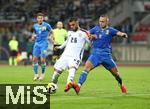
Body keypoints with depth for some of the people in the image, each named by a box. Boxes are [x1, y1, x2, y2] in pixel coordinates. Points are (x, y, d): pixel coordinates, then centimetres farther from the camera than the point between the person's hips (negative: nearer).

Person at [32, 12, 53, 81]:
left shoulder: (46, 25, -4)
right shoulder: (35, 26, 8)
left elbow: (51, 32, 9)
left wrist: (50, 37, -10)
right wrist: (33, 36, 2)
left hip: (44, 43, -4)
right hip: (37, 43, 4)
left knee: (42, 60, -10)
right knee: (34, 59, -3)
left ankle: (42, 74, 9)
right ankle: (36, 74, 9)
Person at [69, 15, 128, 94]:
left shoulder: (110, 30, 3)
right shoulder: (96, 29, 12)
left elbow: (119, 33, -12)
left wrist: (123, 34, -34)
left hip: (106, 55, -1)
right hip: (95, 54, 1)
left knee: (115, 73, 8)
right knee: (86, 67, -22)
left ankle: (121, 86, 37)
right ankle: (78, 85, -35)